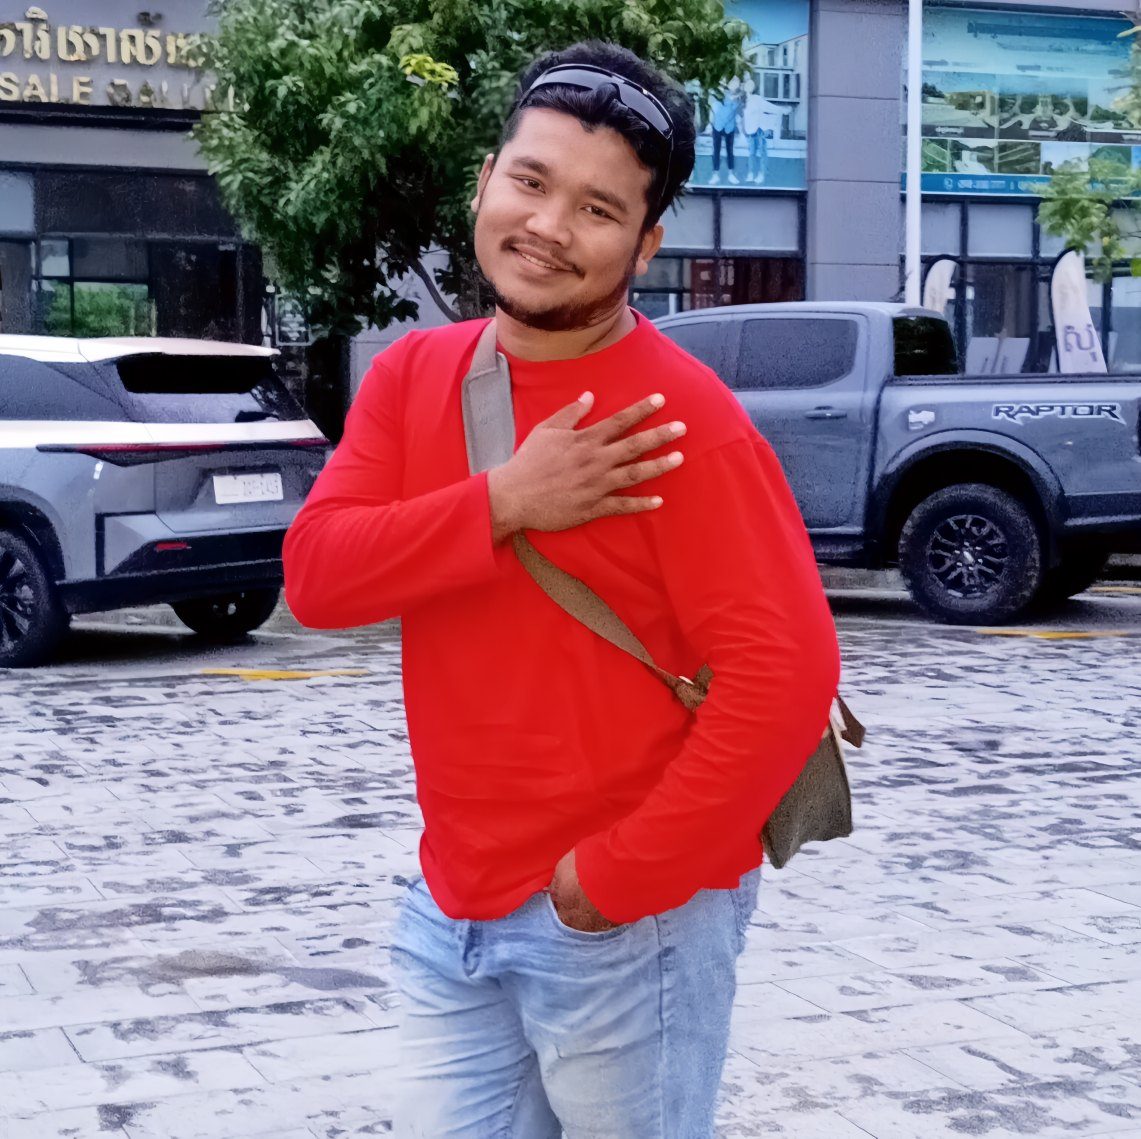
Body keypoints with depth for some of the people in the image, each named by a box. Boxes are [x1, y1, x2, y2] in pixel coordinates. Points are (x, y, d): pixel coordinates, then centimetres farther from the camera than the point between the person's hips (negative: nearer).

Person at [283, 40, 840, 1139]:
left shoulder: (681, 416, -15)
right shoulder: (410, 375, 4)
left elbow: (785, 673, -20)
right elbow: (314, 576, -5)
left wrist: (618, 878, -18)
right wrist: (502, 503, -19)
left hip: (630, 925, -5)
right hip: (447, 917, 6)